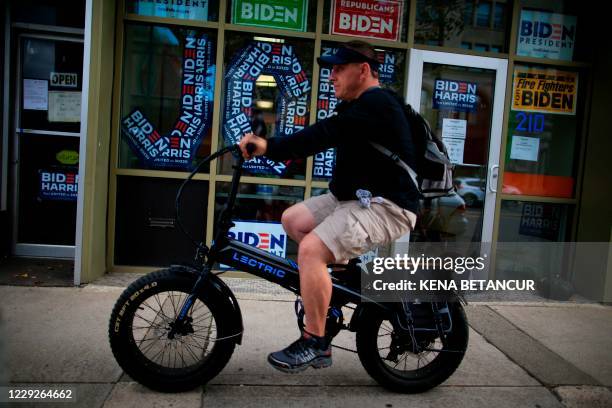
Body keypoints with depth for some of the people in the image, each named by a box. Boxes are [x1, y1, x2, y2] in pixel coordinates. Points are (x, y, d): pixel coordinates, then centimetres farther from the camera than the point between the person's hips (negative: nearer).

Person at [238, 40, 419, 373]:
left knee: (311, 249, -25)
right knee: (292, 219, 4)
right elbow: (326, 134, 11)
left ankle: (315, 344, -10)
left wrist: (271, 147, -34)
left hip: (386, 205, -10)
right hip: (352, 197, 10)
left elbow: (326, 133, -29)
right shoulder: (357, 105, 19)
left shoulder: (376, 102, -15)